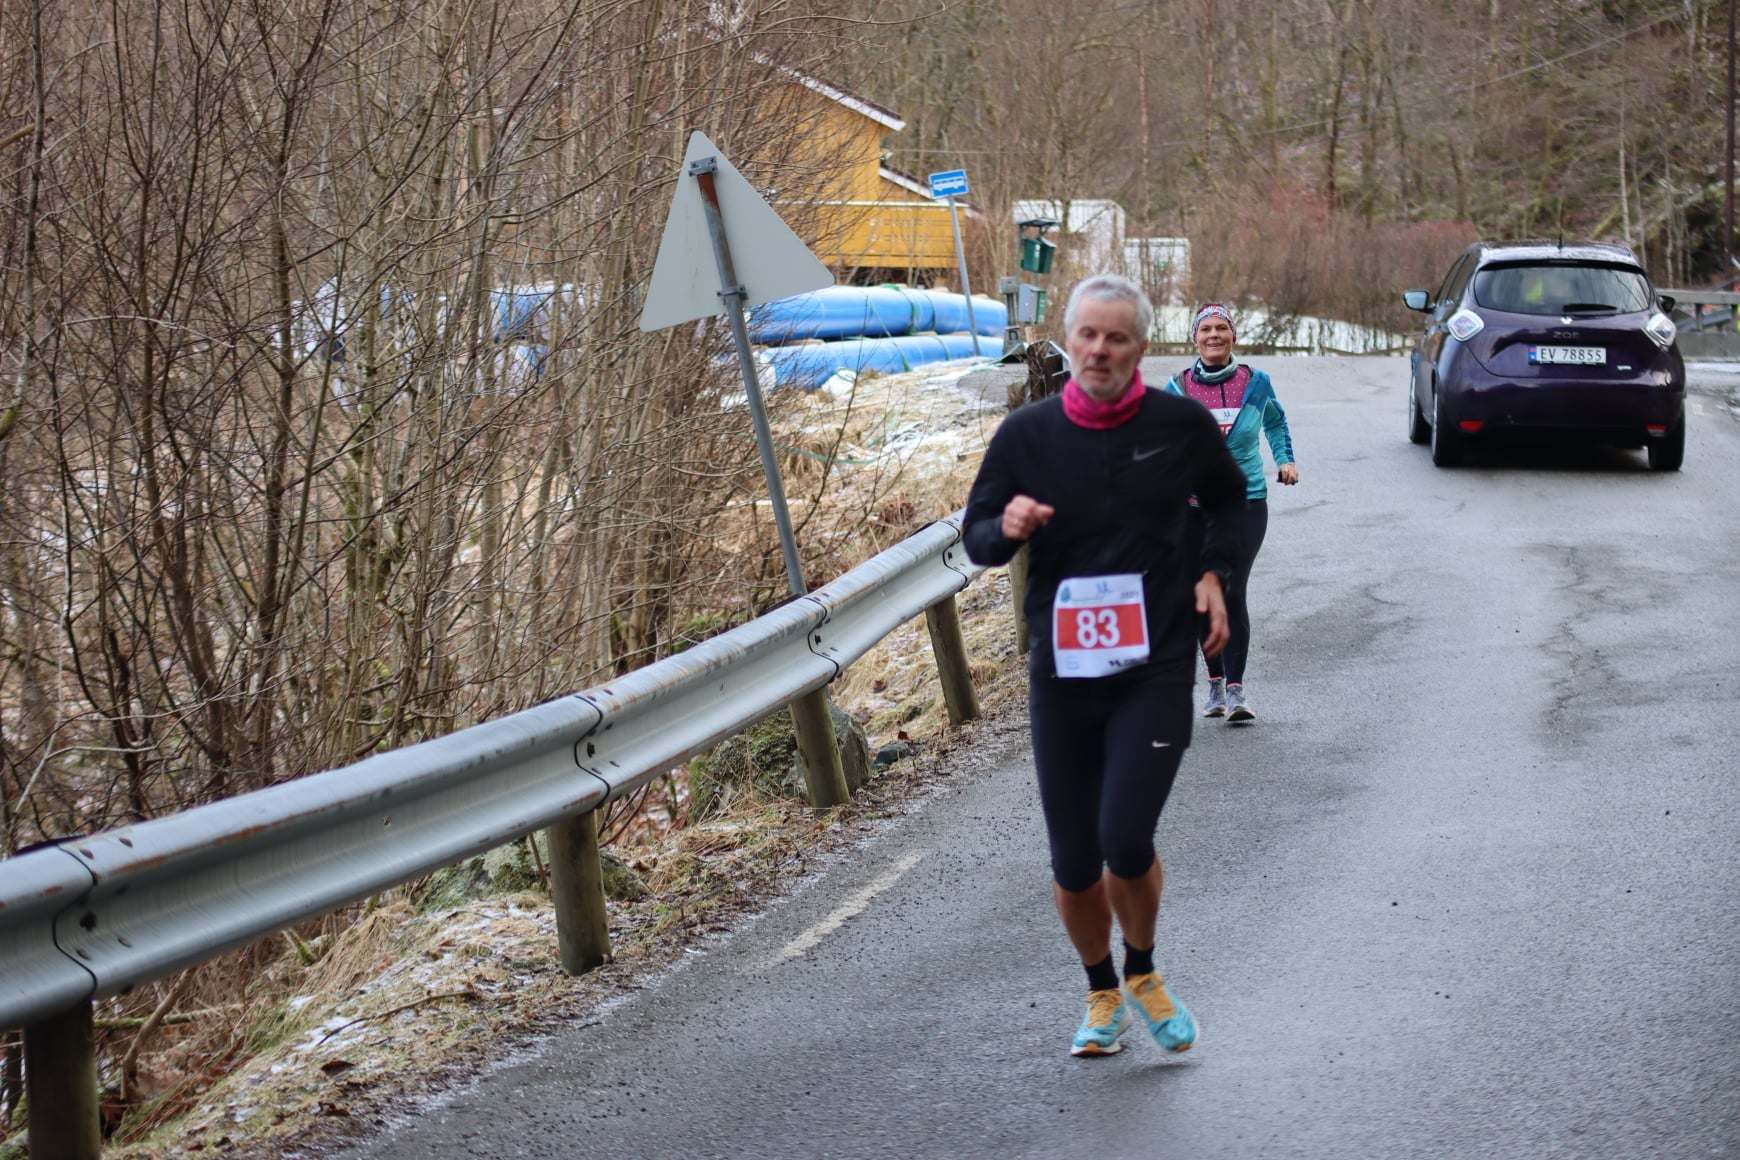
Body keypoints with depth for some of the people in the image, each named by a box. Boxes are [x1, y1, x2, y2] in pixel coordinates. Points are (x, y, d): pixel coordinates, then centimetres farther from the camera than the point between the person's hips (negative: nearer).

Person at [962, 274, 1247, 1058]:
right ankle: (1102, 995, 31)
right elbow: (976, 536, 7)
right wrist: (1008, 529, -15)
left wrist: (1212, 571, 4)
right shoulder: (1027, 434, -1)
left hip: (1156, 668, -2)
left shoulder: (1181, 426, -1)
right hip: (1060, 671, 2)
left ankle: (1143, 974, 16)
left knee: (1126, 839, -15)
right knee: (1073, 861, 5)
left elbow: (1227, 498, 19)